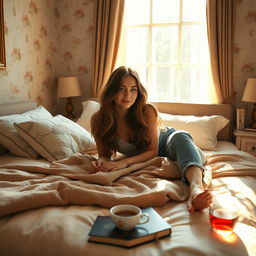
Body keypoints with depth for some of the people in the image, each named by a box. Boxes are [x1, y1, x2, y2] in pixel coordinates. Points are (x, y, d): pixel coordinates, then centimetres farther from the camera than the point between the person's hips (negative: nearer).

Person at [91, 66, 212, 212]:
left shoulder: (147, 111, -26)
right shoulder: (99, 120, -20)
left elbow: (153, 151, -23)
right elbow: (105, 153, -8)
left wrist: (125, 162, -39)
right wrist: (101, 161, -33)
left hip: (165, 144, -3)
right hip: (141, 161, 3)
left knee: (181, 137, -37)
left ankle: (196, 188, -61)